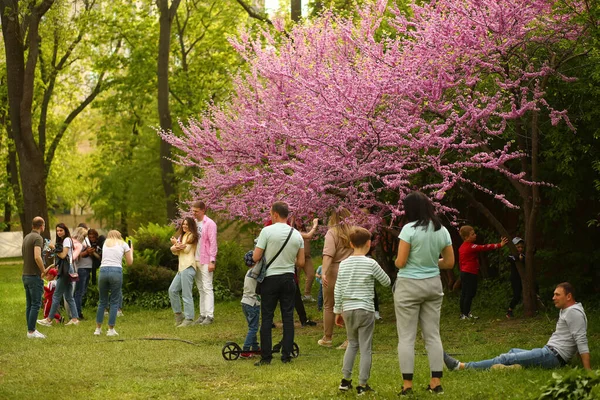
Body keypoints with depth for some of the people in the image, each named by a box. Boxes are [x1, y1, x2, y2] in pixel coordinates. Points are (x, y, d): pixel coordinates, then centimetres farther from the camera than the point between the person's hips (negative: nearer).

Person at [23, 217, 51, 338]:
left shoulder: (26, 237, 13)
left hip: (25, 275, 9)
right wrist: (44, 270, -13)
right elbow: (37, 257, -27)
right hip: (34, 275, -9)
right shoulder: (38, 238, -14)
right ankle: (31, 331, -6)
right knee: (36, 304, -6)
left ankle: (31, 329, 15)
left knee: (29, 304, 11)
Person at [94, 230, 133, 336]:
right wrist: (131, 251, 30)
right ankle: (111, 330, 5)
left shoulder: (105, 243, 21)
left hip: (103, 271, 3)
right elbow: (129, 262, 13)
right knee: (114, 302, 6)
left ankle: (98, 329, 14)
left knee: (102, 301, 13)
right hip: (116, 271, -3)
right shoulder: (123, 244, 13)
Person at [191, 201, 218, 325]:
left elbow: (213, 243, -12)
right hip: (195, 260, 7)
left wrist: (212, 261, -16)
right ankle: (203, 314, 14)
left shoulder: (210, 224, -8)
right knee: (200, 289, 10)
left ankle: (209, 316, -8)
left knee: (207, 288, -8)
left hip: (205, 261, -7)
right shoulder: (194, 223, 12)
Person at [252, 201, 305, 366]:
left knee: (267, 318, 1)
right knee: (288, 317, 7)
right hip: (289, 278, 3)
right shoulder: (297, 235, 3)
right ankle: (286, 355, 8)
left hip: (270, 278, -3)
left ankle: (266, 357, 0)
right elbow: (301, 263, 6)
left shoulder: (267, 231, -11)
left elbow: (255, 258, -11)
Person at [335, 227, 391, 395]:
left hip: (348, 310, 4)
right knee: (365, 348, 2)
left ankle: (346, 380, 18)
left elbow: (337, 291, 6)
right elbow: (386, 282, 4)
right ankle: (362, 385, 3)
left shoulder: (343, 264, 4)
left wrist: (338, 311, 15)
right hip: (365, 310, -4)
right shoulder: (371, 263, -9)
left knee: (352, 343, 20)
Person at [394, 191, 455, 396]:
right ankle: (436, 382, 11)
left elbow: (400, 262, -15)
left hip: (409, 285, -5)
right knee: (433, 335, 11)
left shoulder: (409, 229, -14)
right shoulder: (442, 230, 3)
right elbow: (449, 262, 9)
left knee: (406, 337, 0)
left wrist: (398, 262, 7)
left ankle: (407, 385, 0)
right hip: (433, 284, 5)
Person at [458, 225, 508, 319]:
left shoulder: (462, 247, 12)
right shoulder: (471, 247, -16)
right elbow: (484, 248, -21)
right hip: (470, 273, -9)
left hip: (464, 272, 9)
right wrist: (499, 245, -21)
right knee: (470, 294, -5)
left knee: (464, 294, 12)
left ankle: (463, 313, 17)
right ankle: (466, 314, -4)